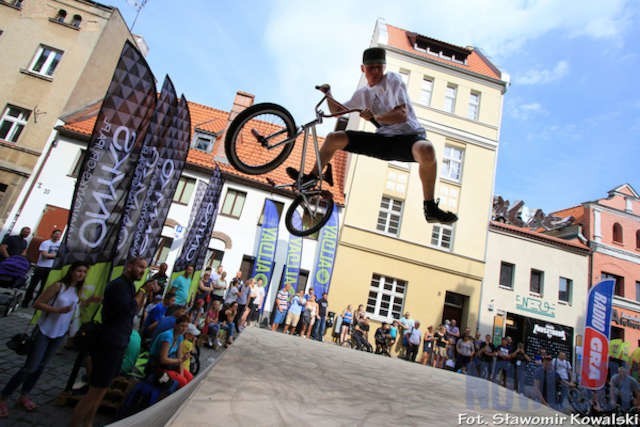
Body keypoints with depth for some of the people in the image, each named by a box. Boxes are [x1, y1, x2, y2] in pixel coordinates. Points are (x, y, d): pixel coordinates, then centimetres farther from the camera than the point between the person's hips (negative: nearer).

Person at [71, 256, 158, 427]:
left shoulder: (129, 285, 9)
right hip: (109, 345, -10)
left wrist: (145, 292, 1)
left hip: (117, 344, 10)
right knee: (95, 392, -2)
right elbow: (129, 310, -27)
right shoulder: (118, 284, -19)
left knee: (101, 389, 20)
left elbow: (136, 309, 14)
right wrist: (142, 290, -16)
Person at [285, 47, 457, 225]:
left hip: (409, 135, -5)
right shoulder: (362, 93, 14)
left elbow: (402, 115, -15)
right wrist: (328, 95, 11)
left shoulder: (392, 80, -3)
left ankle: (430, 208, -25)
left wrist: (375, 117, -22)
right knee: (334, 138, -4)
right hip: (383, 139, 5)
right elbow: (337, 112, 26)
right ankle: (312, 177, 15)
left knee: (426, 150, -43)